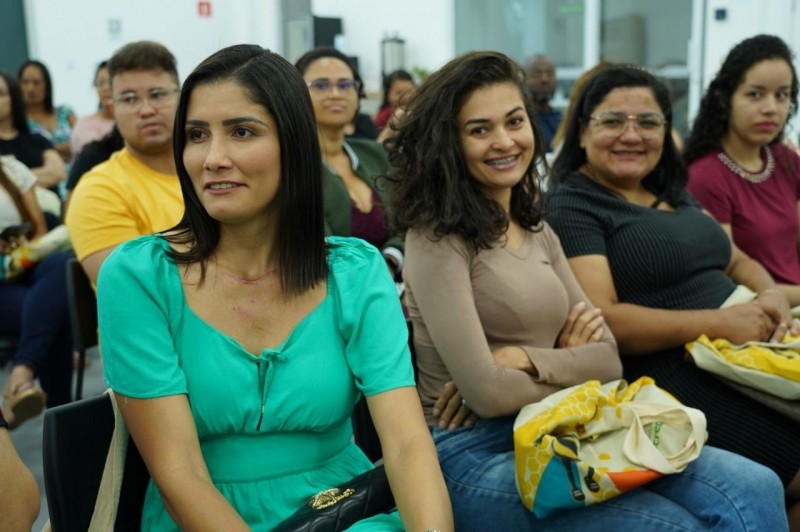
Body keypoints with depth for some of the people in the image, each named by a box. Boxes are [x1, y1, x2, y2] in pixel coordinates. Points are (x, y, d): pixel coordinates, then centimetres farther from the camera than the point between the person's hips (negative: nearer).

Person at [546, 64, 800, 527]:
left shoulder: (673, 193, 19)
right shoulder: (571, 207, -6)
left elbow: (736, 261, 23)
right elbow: (601, 320, -16)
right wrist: (718, 324, -19)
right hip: (675, 375, -8)